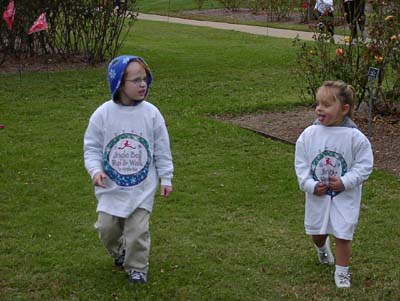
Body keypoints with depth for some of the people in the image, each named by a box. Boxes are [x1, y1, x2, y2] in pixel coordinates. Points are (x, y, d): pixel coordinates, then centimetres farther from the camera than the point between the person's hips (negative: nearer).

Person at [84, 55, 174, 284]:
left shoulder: (151, 113, -8)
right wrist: (95, 170, -18)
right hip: (111, 187, 1)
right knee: (107, 227, 8)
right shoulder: (103, 114, -10)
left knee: (138, 230, -2)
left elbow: (162, 149, 0)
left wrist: (166, 178, 1)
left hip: (142, 186, -1)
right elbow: (92, 147, -2)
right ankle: (119, 252, 38)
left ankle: (137, 267, 19)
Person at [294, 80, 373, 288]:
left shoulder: (355, 137, -17)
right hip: (317, 195, 3)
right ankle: (322, 248, 53)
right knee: (317, 231, 18)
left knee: (343, 234, 2)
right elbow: (300, 163, -3)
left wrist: (345, 182, -19)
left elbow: (364, 164, -10)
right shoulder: (309, 135, -10)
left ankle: (342, 271, 19)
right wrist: (310, 185, -14)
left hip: (345, 196, -3)